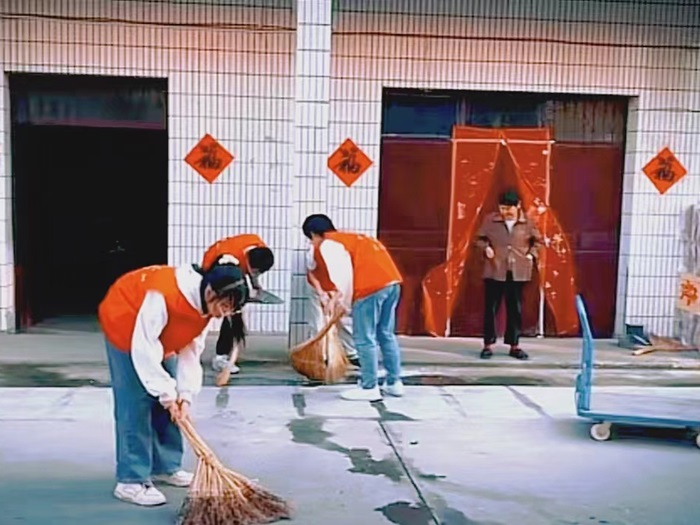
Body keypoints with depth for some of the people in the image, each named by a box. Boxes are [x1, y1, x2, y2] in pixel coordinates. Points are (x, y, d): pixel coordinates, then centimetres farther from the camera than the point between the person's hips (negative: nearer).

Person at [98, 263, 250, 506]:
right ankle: (131, 481, -8)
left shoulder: (206, 303, -15)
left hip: (159, 336, 7)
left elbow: (192, 349, -11)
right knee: (135, 402, -13)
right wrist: (166, 391, -31)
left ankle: (166, 466, 18)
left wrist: (185, 394, -19)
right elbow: (144, 347, -35)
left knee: (169, 401, 6)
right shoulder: (163, 295, -40)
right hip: (124, 325, -7)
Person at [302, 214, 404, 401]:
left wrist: (344, 301, 1)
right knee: (386, 334, 18)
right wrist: (341, 296, 28)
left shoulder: (328, 244, 3)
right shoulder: (349, 237, 29)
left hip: (372, 287, -9)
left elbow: (343, 274, -9)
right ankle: (394, 382, 25)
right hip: (392, 282, 9)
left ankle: (369, 388, 8)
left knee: (365, 339, 2)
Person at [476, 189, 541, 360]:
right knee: (491, 308, 1)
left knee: (515, 308, 8)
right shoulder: (490, 220, -1)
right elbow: (480, 238, 7)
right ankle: (488, 345, 10)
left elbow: (537, 241, 14)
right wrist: (485, 248, -12)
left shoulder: (527, 222, 1)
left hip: (518, 272, 1)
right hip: (494, 271, -1)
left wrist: (531, 255, -1)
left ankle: (514, 345, 18)